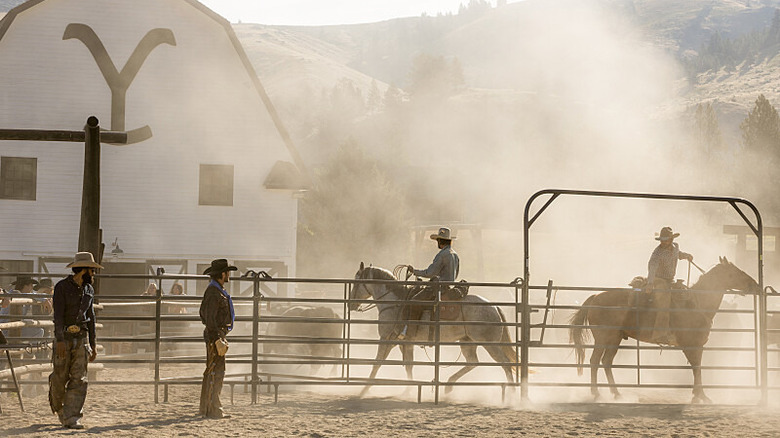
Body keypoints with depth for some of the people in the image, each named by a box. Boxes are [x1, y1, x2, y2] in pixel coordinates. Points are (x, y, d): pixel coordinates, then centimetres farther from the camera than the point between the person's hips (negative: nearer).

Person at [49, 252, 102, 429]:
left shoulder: (89, 290, 12)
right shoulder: (62, 287, -7)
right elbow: (58, 315, -15)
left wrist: (93, 344, 18)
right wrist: (60, 340, -24)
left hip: (82, 337, 5)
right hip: (64, 336, -5)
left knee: (79, 378, -4)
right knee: (60, 376, 3)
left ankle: (72, 418, -5)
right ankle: (58, 407, 31)